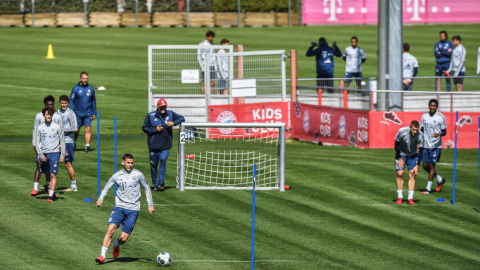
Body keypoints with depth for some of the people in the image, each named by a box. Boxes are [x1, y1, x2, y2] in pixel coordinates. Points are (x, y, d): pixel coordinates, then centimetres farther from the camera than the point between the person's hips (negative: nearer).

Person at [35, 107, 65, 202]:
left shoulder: (57, 127, 2)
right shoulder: (40, 128, 7)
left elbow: (62, 141, 5)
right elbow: (38, 142, 7)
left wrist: (62, 155, -1)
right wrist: (41, 155, -5)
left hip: (54, 153, -3)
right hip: (44, 154, 3)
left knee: (53, 175, -12)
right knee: (48, 175, 9)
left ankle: (50, 196, -15)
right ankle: (52, 192, 23)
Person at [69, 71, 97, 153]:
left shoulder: (91, 89, 5)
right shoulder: (76, 89, -2)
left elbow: (93, 101, 14)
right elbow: (71, 101, 0)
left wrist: (94, 113, 11)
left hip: (88, 114, 1)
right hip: (78, 114, -1)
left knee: (88, 129, -10)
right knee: (76, 130, 7)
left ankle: (87, 146, -9)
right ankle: (73, 143, 31)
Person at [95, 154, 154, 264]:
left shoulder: (138, 175, 2)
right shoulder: (117, 176, 4)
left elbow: (147, 188, 14)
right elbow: (106, 188, 10)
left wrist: (150, 205, 10)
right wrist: (100, 198, -10)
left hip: (133, 209, -1)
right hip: (119, 206, 1)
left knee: (124, 237, -6)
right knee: (110, 229, -20)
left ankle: (116, 245, 31)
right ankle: (102, 256, -17)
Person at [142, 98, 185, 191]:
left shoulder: (170, 114, 6)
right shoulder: (150, 116, 2)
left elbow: (181, 118, 8)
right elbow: (144, 128, 5)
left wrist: (173, 123, -11)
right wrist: (155, 129, -11)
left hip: (165, 145, 0)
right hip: (154, 145, 0)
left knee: (163, 160, -19)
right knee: (153, 164, 5)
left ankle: (161, 182, -15)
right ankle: (155, 184, 18)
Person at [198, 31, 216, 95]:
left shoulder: (212, 44, 13)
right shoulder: (202, 44, -7)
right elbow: (199, 57, -8)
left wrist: (215, 66, 11)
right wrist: (203, 68, -14)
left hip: (212, 66, 6)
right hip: (205, 66, -6)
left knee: (212, 83, 3)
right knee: (204, 83, -5)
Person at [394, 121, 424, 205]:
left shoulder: (420, 135, -24)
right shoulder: (402, 131, -27)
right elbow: (396, 144, -11)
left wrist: (417, 166, -17)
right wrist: (400, 158, -11)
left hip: (413, 155, 1)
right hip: (401, 154, -1)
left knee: (412, 175, -9)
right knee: (400, 174, -11)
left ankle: (410, 198, -5)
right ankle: (399, 197, -2)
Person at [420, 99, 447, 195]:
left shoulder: (441, 117, -5)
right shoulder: (424, 116, 8)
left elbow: (444, 132, -2)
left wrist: (439, 134, -24)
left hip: (435, 146, -5)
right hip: (425, 145, 5)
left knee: (431, 165, -5)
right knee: (425, 166, 5)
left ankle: (428, 188, 3)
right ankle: (440, 179, 27)